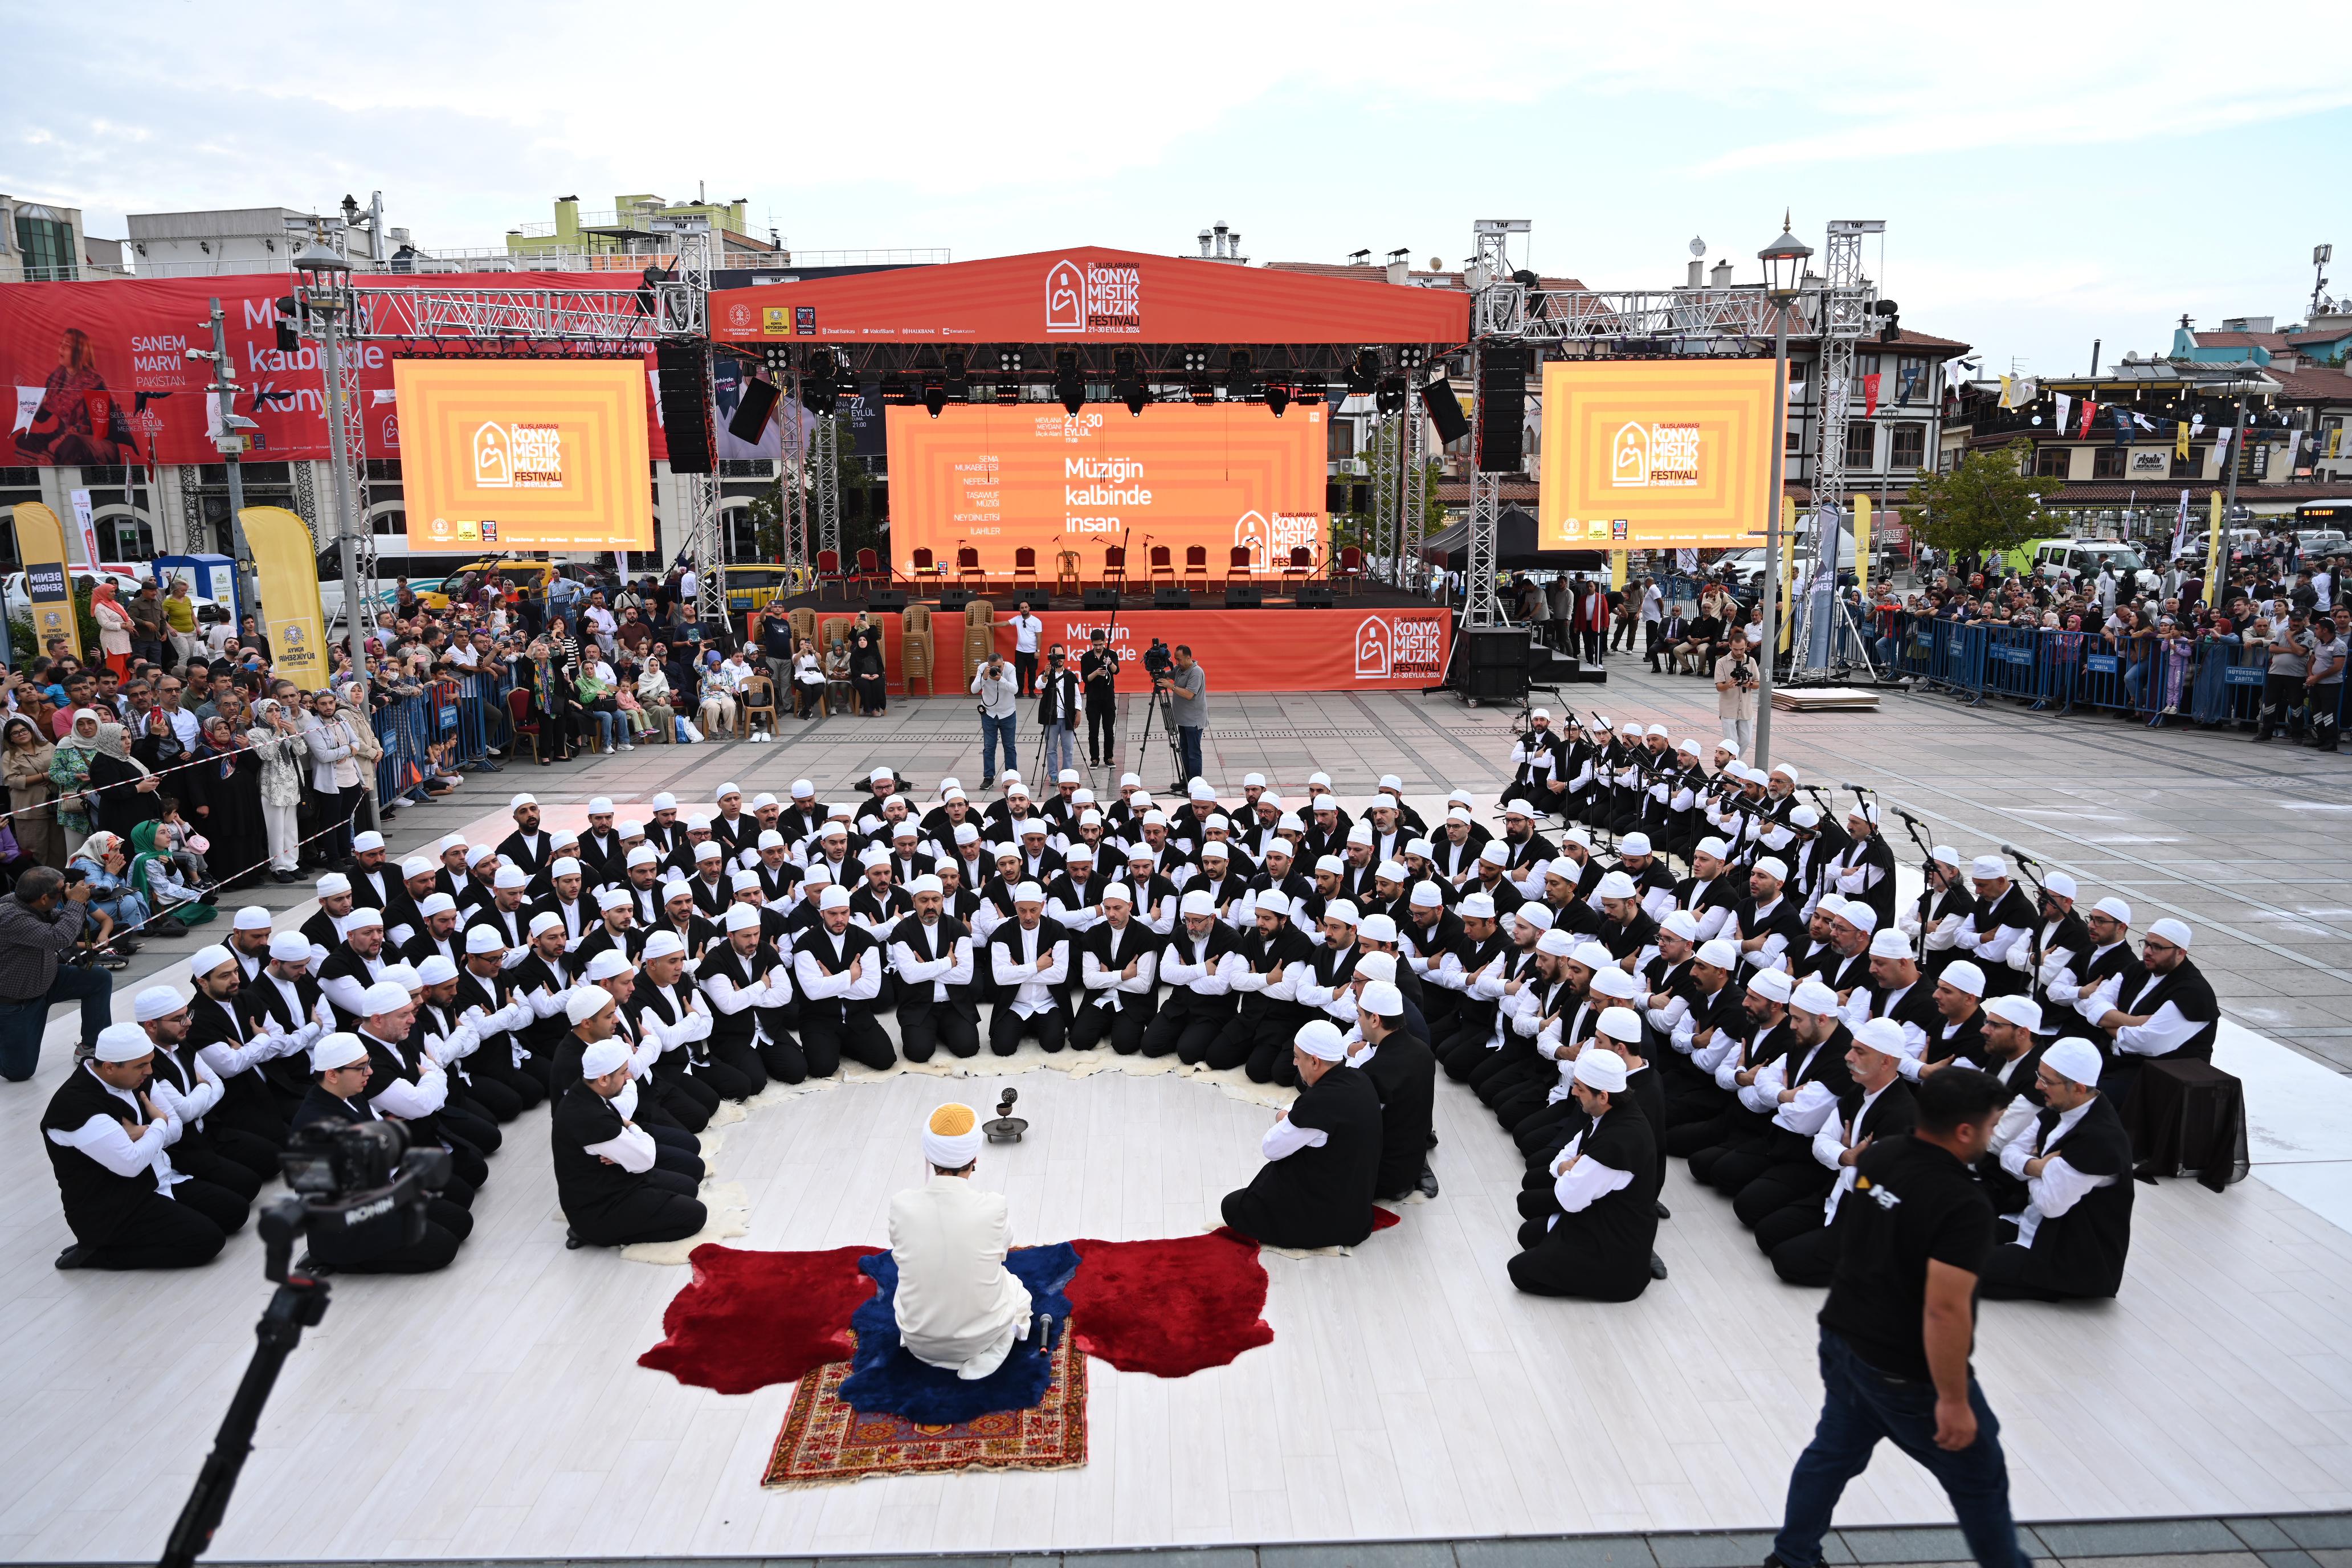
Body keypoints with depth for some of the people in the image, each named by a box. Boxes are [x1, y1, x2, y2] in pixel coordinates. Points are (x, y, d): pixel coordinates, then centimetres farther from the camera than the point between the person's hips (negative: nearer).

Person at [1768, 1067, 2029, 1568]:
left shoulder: (1875, 1157, -3)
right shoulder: (1964, 1206, -27)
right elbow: (1945, 1310, -29)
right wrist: (1953, 1400, -20)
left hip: (1842, 1338, 7)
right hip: (1908, 1373, -7)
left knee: (1833, 1451, 22)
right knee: (1979, 1480, 16)